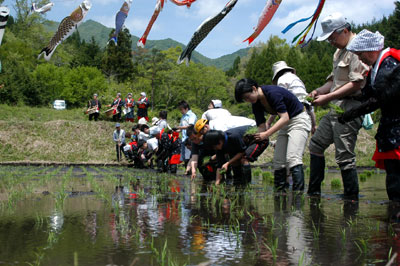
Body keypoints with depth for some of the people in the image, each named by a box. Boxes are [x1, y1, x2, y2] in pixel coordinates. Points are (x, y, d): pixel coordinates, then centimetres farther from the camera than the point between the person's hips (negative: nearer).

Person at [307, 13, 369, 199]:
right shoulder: (340, 51, 19)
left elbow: (356, 84, -19)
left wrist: (327, 97, -18)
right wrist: (319, 91, 5)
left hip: (349, 108, -11)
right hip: (336, 107, 11)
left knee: (344, 156, -11)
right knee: (316, 144, 15)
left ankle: (352, 199, -3)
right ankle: (313, 193, 22)